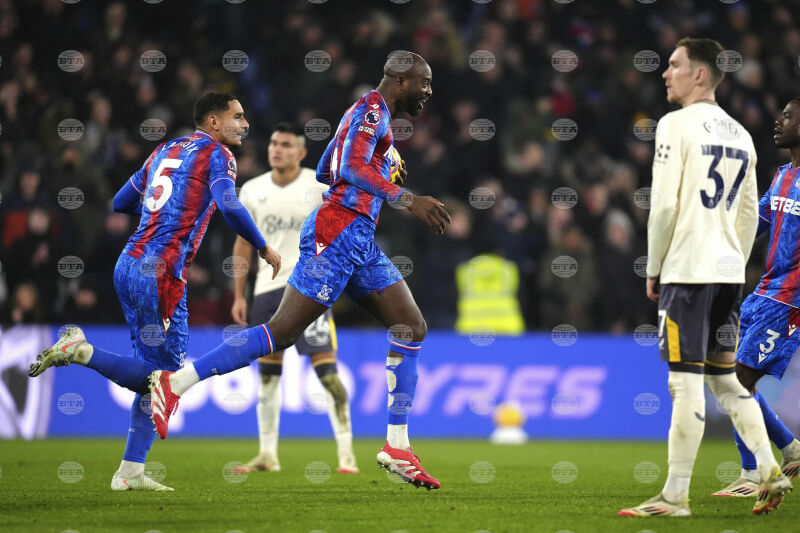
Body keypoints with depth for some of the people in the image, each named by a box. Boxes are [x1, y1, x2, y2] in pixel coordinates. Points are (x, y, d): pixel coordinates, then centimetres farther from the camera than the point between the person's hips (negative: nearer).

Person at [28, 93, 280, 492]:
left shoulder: (166, 151, 21)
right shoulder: (216, 155, -1)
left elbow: (121, 203, 25)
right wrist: (263, 248, -5)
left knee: (153, 372, 12)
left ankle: (130, 472, 9)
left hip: (128, 265, 9)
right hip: (160, 274, -9)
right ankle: (81, 352, -13)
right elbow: (229, 207, -18)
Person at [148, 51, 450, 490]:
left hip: (360, 241, 10)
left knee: (412, 328, 2)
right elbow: (352, 169, -24)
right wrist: (406, 198, -29)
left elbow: (324, 172, 28)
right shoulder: (372, 111, -8)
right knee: (283, 332, -13)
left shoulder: (371, 115, 24)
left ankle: (397, 446, 1)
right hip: (337, 234, -10)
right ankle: (174, 383, -8)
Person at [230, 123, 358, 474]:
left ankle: (346, 452, -10)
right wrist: (238, 296, 11)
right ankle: (267, 455, 14)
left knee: (326, 367, -11)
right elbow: (243, 244, 14)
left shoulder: (319, 187, -3)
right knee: (267, 373, 7)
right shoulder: (252, 191, 9)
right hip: (267, 287, 4)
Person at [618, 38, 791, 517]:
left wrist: (653, 269, -3)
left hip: (688, 268, -7)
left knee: (686, 383, -6)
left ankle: (676, 496, -4)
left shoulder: (677, 124, -8)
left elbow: (664, 205, -12)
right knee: (726, 378, 15)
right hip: (729, 271, 7)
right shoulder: (740, 135, 14)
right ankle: (771, 472, 5)